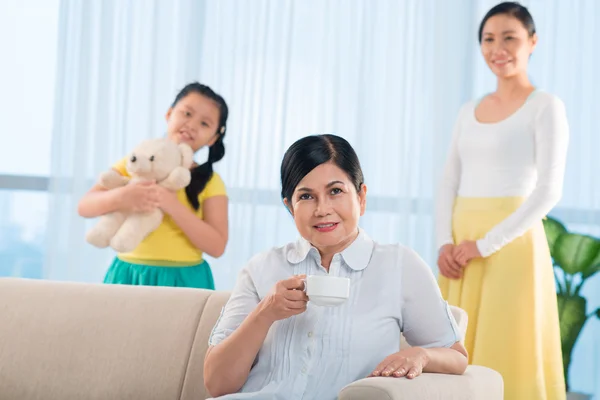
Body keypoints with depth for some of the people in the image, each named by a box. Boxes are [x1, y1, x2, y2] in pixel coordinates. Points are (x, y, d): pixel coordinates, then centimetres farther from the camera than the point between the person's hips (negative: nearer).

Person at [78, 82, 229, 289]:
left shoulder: (210, 182, -1)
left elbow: (217, 246, -9)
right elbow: (85, 206, -2)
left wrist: (173, 206, -20)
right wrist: (120, 197, -22)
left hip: (183, 280, -1)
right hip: (129, 275, 1)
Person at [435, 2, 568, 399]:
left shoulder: (546, 106, -3)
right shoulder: (469, 111, 15)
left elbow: (548, 192, -12)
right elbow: (449, 184, 12)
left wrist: (485, 245, -15)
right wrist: (445, 244, -5)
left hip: (511, 243, -6)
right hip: (462, 251, 6)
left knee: (506, 355, -5)